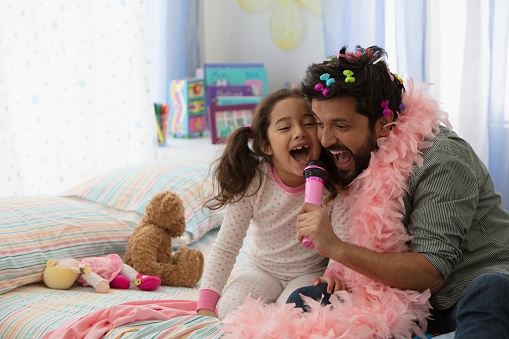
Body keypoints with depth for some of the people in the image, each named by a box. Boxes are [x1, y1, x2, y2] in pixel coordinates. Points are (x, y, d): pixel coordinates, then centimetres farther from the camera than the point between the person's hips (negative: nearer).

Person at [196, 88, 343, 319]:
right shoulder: (251, 184, -18)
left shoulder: (331, 182, -19)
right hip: (261, 268, 1)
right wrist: (205, 305, -21)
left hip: (311, 271, -1)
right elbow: (225, 248, -14)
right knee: (230, 309, -24)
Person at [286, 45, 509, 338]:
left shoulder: (442, 162, -19)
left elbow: (432, 272, -24)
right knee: (303, 301, -10)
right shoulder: (361, 157, 5)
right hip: (418, 302, 7)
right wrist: (342, 275, -7)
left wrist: (336, 248, -30)